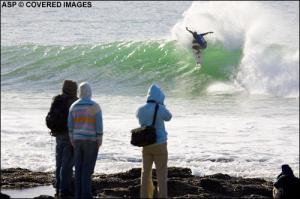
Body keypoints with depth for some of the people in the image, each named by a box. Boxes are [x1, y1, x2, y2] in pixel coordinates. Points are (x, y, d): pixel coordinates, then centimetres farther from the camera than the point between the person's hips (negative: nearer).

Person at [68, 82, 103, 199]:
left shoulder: (74, 106, 2)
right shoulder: (95, 106, -10)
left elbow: (70, 125, 3)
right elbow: (99, 125, -13)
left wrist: (72, 141, 11)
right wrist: (100, 141, -6)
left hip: (78, 140, 4)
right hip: (91, 141, -4)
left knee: (79, 168, 9)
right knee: (88, 168, -2)